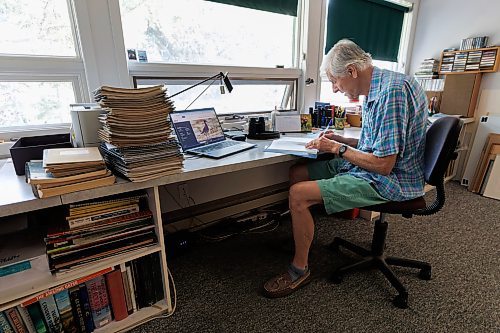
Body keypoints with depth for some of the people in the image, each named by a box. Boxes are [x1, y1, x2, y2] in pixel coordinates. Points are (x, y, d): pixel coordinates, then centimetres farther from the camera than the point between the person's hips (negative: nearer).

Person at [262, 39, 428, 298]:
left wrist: (337, 149, -14)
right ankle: (300, 234, 23)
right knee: (296, 173, 7)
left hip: (389, 180, -10)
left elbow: (383, 164, -25)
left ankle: (300, 269, 0)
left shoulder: (392, 91, -22)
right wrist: (341, 140, 5)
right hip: (368, 168, 10)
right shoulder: (374, 91, 10)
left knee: (298, 194, -21)